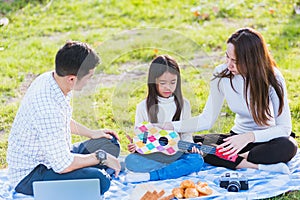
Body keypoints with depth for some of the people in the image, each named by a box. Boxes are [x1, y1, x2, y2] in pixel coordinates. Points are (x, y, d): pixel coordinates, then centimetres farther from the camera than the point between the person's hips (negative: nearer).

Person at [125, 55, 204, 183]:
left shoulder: (183, 104, 10)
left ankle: (150, 176, -31)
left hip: (176, 153, 1)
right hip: (151, 156, -1)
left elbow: (186, 134, 11)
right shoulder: (143, 107, 5)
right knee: (130, 161, -30)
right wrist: (135, 146, -14)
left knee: (196, 160, -30)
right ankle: (179, 169, -26)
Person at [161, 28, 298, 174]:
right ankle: (259, 166, -27)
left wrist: (250, 136, -34)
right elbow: (207, 119, -4)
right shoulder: (222, 74, -11)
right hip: (238, 137, 3)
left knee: (288, 146, -37)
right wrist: (169, 126, -16)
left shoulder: (272, 78, -20)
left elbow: (284, 128, -20)